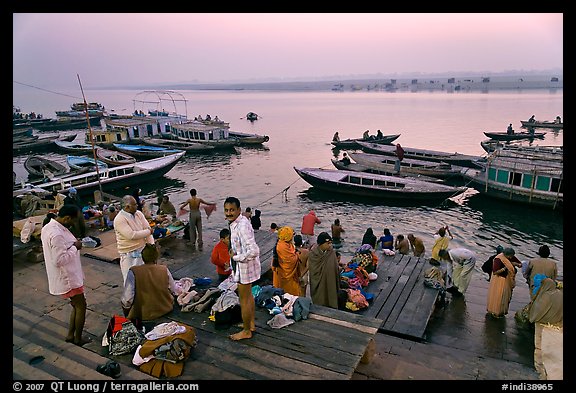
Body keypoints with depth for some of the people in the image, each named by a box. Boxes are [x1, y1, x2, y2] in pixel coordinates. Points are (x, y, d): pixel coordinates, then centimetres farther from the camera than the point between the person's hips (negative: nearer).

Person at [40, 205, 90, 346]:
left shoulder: (48, 227, 3)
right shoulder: (57, 235, -30)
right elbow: (59, 260, -31)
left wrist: (72, 244, 1)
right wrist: (75, 247, -21)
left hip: (68, 275, 10)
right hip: (67, 277, -10)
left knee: (77, 304, 22)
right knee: (81, 305, 7)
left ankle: (70, 335, 32)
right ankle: (78, 338, 22)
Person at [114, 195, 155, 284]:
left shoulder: (138, 214, 2)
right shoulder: (119, 219, -18)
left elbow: (147, 228, 0)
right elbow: (131, 235, -25)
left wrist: (151, 244, -10)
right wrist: (148, 231, -14)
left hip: (142, 249, 6)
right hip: (129, 254, -6)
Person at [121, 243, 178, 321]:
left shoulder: (133, 272, -17)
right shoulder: (164, 270, -10)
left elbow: (126, 300, -19)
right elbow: (175, 291, 2)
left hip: (144, 315, -2)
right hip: (165, 311, 3)